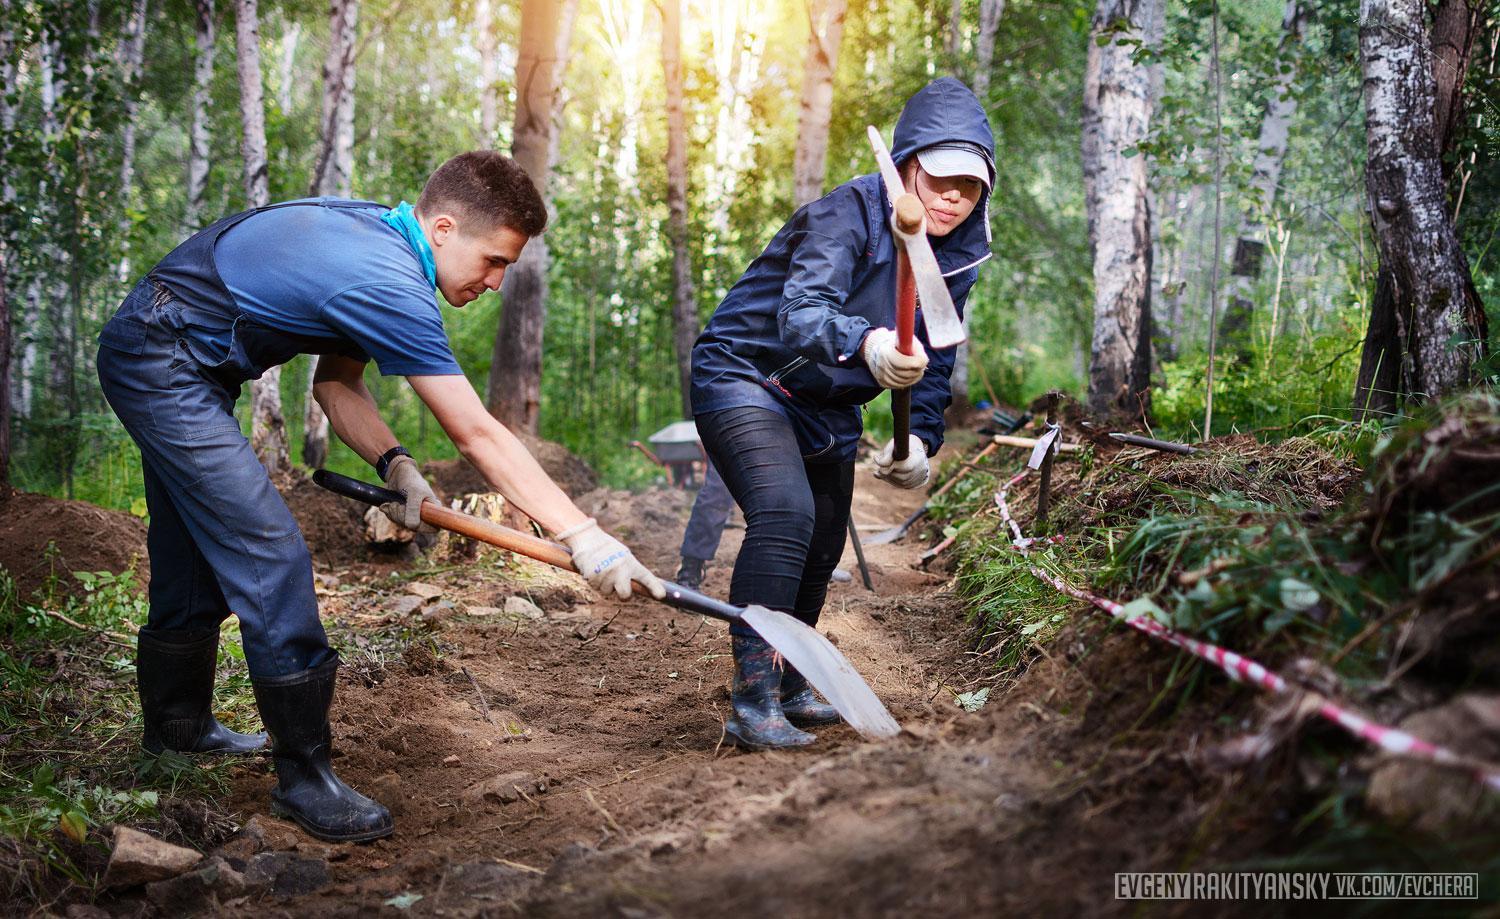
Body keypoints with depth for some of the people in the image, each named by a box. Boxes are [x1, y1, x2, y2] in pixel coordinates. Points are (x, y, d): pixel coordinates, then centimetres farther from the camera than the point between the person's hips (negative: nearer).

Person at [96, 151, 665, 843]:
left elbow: (336, 382, 7)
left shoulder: (374, 232, 2)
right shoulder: (390, 285, -27)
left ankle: (176, 726, 38)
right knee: (268, 554, -14)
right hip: (162, 368, -10)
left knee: (197, 560, 20)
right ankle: (304, 775, -8)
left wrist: (395, 466, -8)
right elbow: (479, 437, -27)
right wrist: (584, 538, -25)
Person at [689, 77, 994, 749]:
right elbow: (801, 314, -42)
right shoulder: (850, 213, -26)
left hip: (827, 410, 8)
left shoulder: (955, 261, -2)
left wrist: (919, 440, -9)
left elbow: (934, 366, 8)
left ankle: (788, 690, 39)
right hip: (743, 375, -8)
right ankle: (751, 702, -26)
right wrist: (867, 346, -62)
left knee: (821, 548, 17)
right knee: (785, 513, -29)